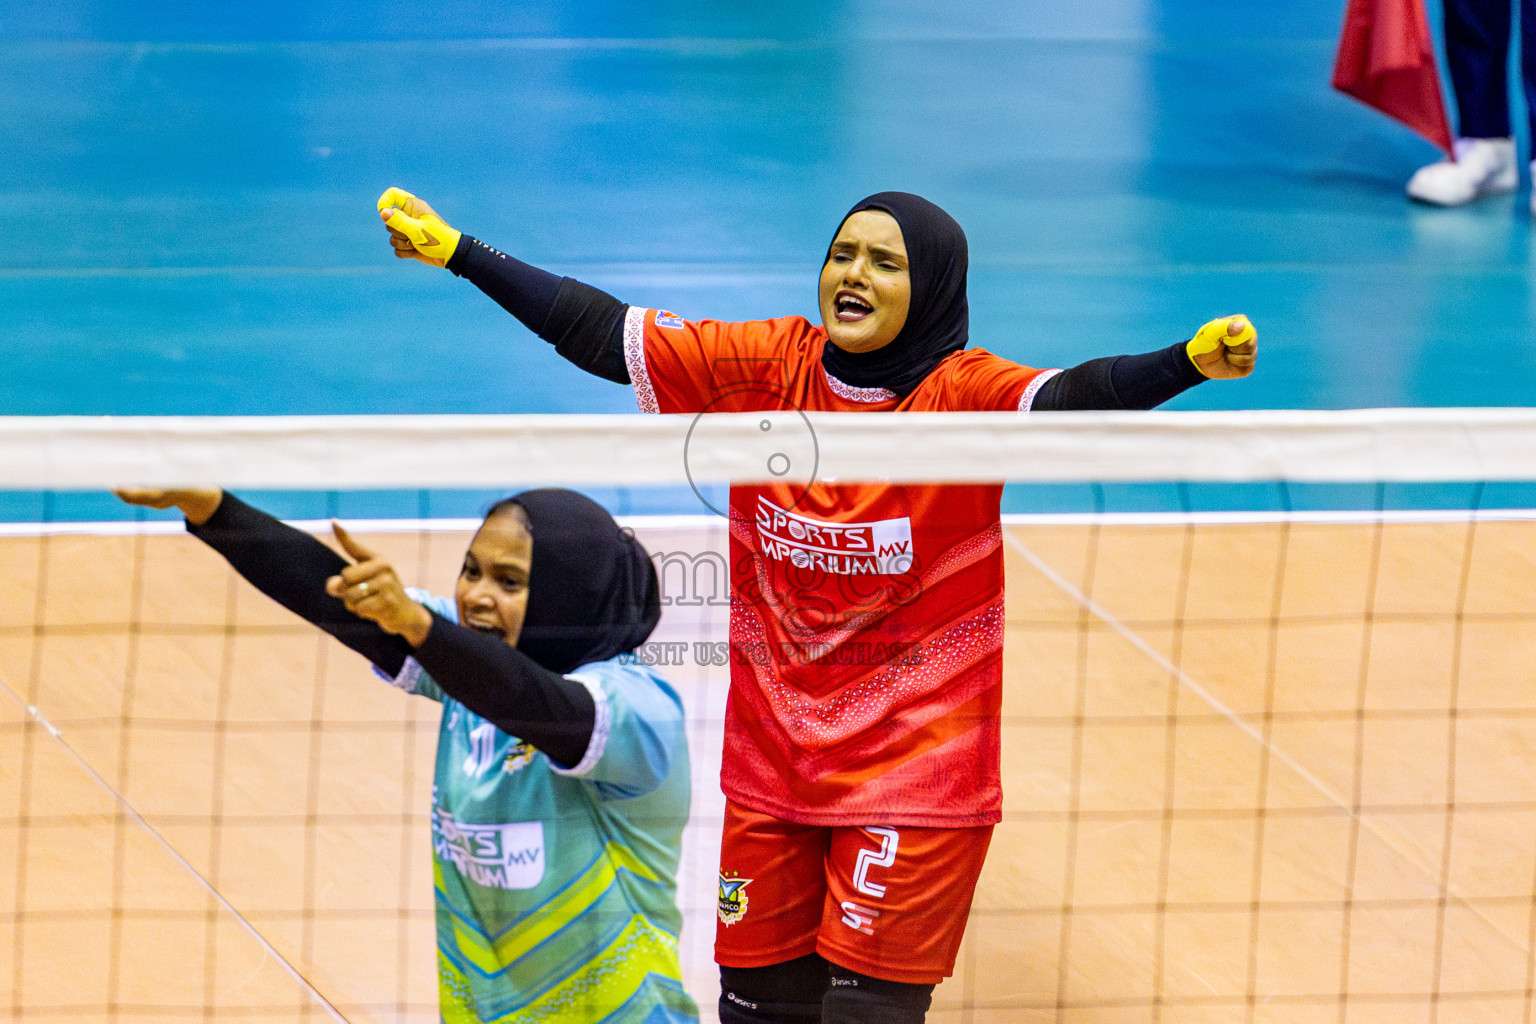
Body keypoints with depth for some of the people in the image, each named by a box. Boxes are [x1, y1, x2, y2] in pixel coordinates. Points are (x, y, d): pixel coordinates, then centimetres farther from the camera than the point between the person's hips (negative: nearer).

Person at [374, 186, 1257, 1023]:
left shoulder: (963, 395, -14)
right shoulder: (767, 368, -2)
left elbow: (1074, 400, -31)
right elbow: (605, 332, 1)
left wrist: (1190, 362, -50)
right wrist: (458, 252, 1)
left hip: (915, 769, -4)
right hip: (772, 765, 4)